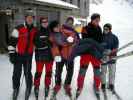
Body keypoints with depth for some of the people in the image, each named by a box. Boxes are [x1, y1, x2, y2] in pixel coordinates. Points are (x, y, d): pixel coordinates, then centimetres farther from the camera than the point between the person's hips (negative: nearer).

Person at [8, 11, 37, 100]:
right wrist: (12, 54, -12)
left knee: (28, 73, 10)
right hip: (18, 55, -2)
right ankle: (16, 89, 24)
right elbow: (12, 41, -9)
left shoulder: (35, 30, 4)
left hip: (28, 55, 3)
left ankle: (29, 88, 29)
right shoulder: (19, 29, -9)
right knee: (17, 73, 5)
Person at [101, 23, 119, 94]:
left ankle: (111, 85, 20)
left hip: (112, 57, 0)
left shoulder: (114, 37, -3)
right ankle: (103, 85, 21)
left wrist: (110, 52, -22)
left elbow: (116, 48, -6)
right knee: (103, 71, 8)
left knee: (112, 72, 5)